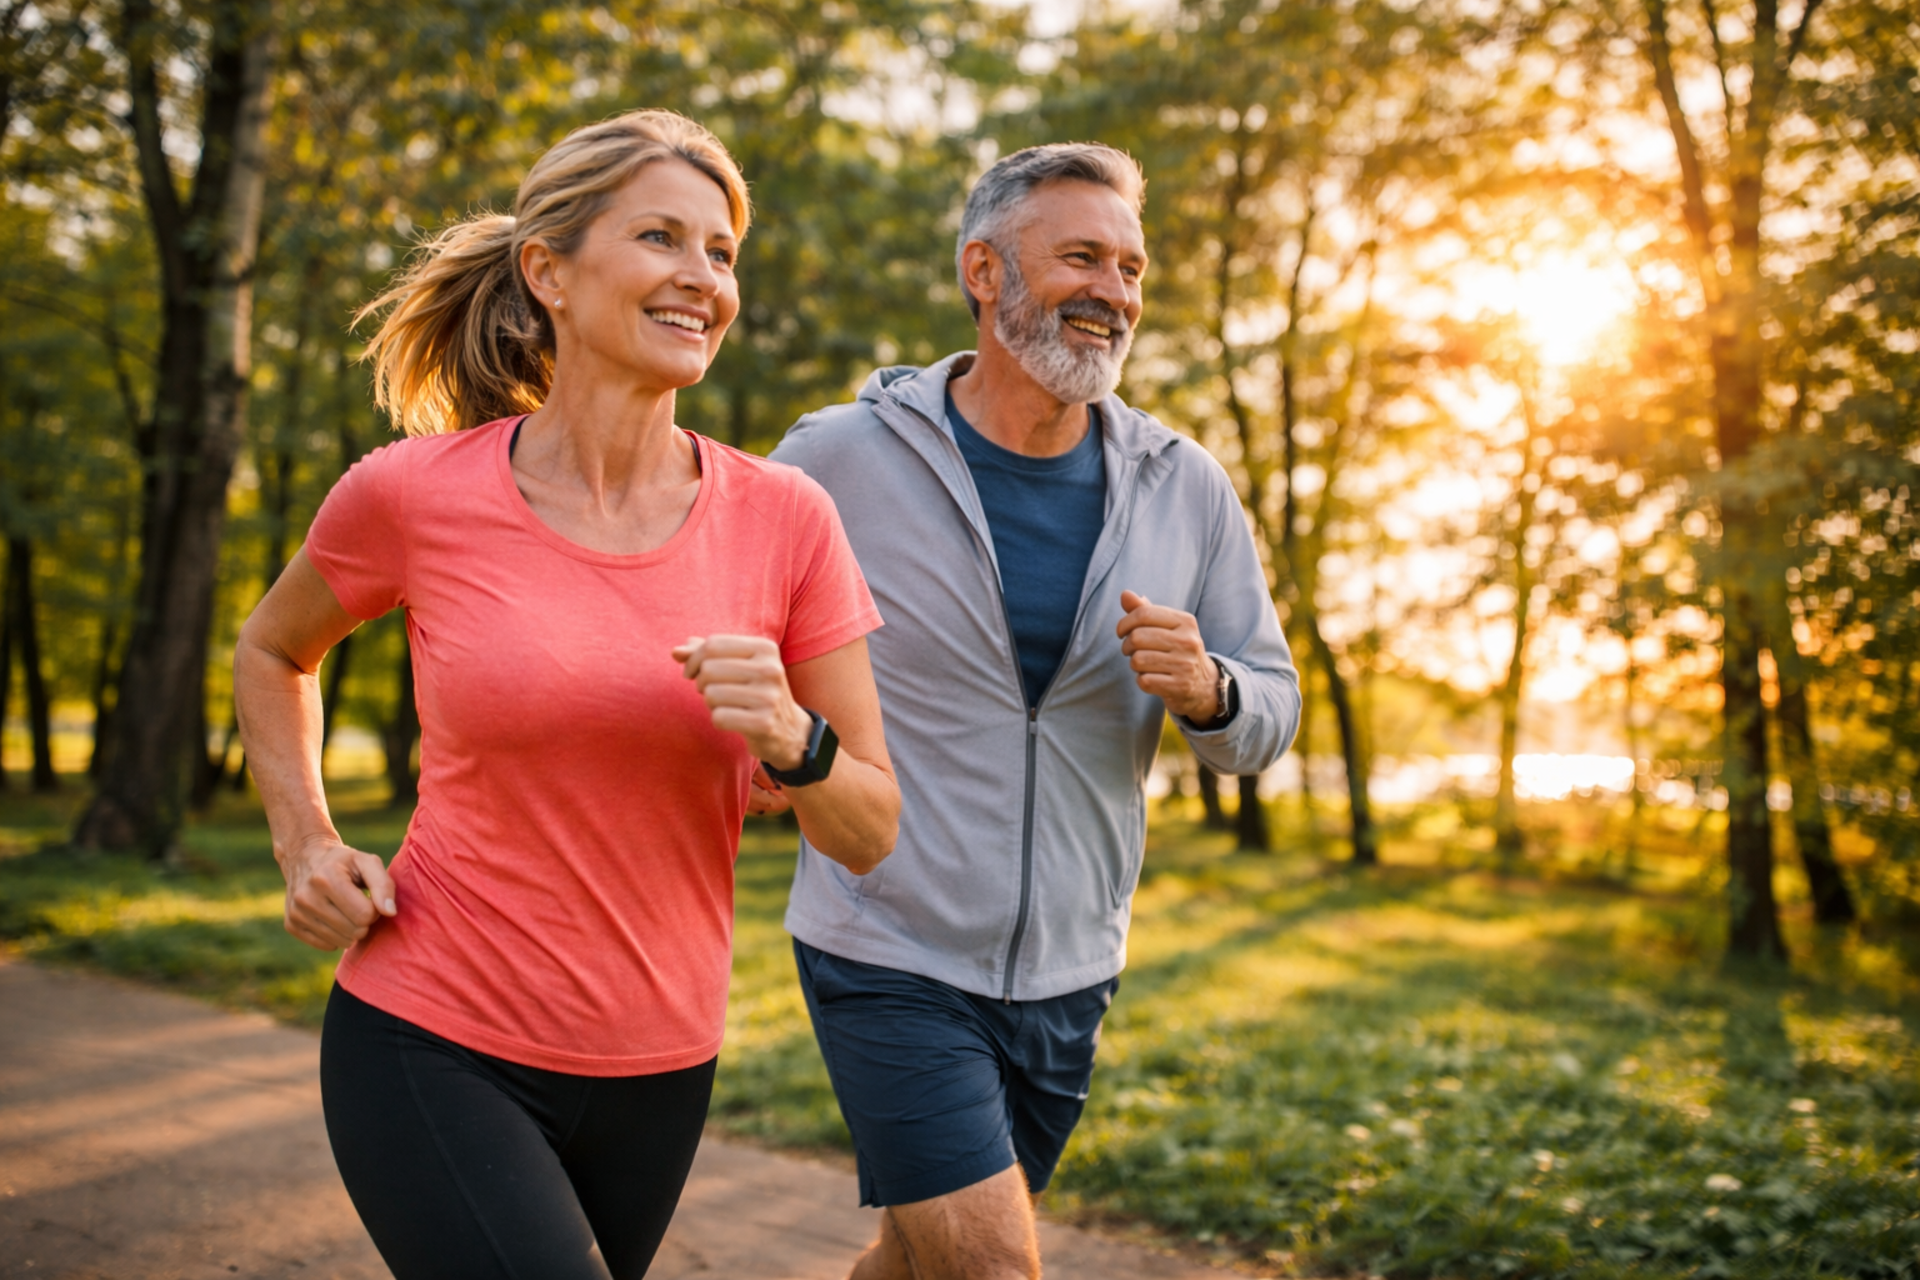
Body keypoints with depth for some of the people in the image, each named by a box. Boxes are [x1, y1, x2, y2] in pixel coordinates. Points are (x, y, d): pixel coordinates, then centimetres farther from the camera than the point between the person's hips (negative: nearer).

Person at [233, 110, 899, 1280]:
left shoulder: (785, 520, -6)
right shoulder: (412, 495, -9)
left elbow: (870, 834, -2)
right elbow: (273, 653, 13)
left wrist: (789, 739, -22)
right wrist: (306, 844, -2)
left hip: (656, 1070, 3)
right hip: (432, 1048, -3)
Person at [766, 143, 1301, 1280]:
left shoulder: (1186, 489, 0)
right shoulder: (842, 458, -10)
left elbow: (1272, 714, 5)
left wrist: (1208, 692, -16)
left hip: (1068, 972, 4)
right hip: (891, 960, -4)